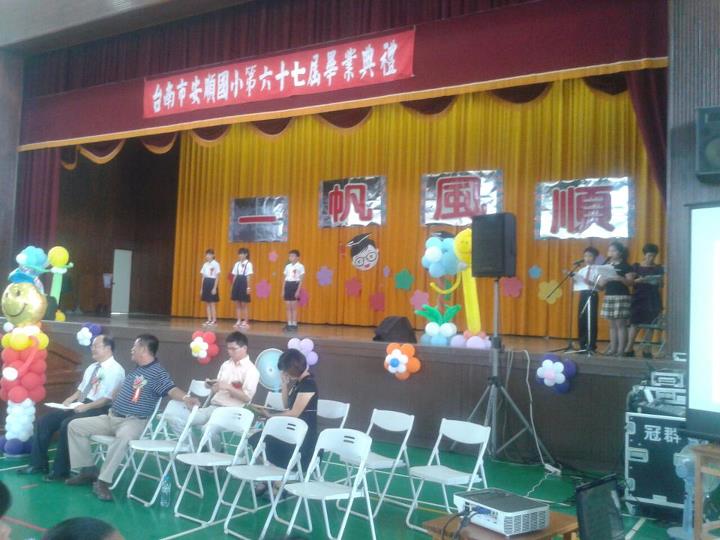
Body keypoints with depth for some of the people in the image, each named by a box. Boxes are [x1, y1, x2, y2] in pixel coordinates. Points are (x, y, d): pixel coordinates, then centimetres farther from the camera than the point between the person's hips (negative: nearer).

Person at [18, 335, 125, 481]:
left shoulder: (115, 370, -11)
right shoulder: (92, 367, 18)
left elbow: (108, 399, -18)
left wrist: (87, 406, -24)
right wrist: (71, 399, 1)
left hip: (98, 410, -9)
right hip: (80, 405, 9)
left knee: (67, 424, -30)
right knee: (45, 421, -3)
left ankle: (60, 471, -17)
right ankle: (38, 463, 7)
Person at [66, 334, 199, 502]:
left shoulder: (158, 372, -12)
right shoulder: (136, 369, 15)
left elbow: (171, 389, -29)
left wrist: (185, 397, -47)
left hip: (134, 422, -9)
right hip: (111, 417, 9)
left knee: (123, 437, -42)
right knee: (75, 426, 5)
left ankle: (103, 481, -30)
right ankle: (89, 470, 9)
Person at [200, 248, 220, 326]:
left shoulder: (216, 264, -8)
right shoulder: (205, 264, 11)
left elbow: (217, 277, -10)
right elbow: (203, 277, 14)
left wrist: (215, 288, -16)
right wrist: (201, 288, 11)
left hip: (212, 283, -7)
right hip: (206, 283, 7)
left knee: (213, 303, -5)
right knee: (207, 303, 7)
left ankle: (214, 320, 0)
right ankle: (209, 320, 11)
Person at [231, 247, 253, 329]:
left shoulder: (248, 264, -5)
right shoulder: (237, 264, 12)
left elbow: (248, 277, -9)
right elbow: (235, 276, 12)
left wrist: (248, 287, -13)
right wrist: (233, 287, 9)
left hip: (244, 283, -6)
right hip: (237, 283, 6)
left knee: (244, 305, -2)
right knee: (237, 304, 6)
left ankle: (245, 322, 5)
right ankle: (238, 321, 11)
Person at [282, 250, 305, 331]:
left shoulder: (300, 266, -4)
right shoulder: (287, 266, 12)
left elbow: (301, 280, -8)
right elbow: (284, 279, 14)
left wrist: (298, 291, -15)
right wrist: (283, 290, 8)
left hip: (295, 285, -6)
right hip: (287, 286, 6)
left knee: (294, 307, -4)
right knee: (288, 307, 6)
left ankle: (294, 325, 1)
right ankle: (289, 324, 10)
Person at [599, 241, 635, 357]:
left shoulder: (625, 266, -3)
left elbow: (630, 282, -11)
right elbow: (601, 284, 13)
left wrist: (619, 278, -26)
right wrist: (605, 279, -8)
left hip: (621, 297, -6)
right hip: (609, 297, 6)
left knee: (621, 324, -7)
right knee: (612, 325, 8)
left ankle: (621, 350, -6)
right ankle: (613, 349, 11)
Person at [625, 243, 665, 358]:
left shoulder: (658, 268, 8)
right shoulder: (636, 266, 5)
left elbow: (661, 285, 9)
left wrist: (659, 282, -13)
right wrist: (638, 280, -18)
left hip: (653, 299, 1)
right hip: (638, 297, -1)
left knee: (650, 324, -1)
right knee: (635, 323, -8)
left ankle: (646, 349, 6)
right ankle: (629, 348, -5)